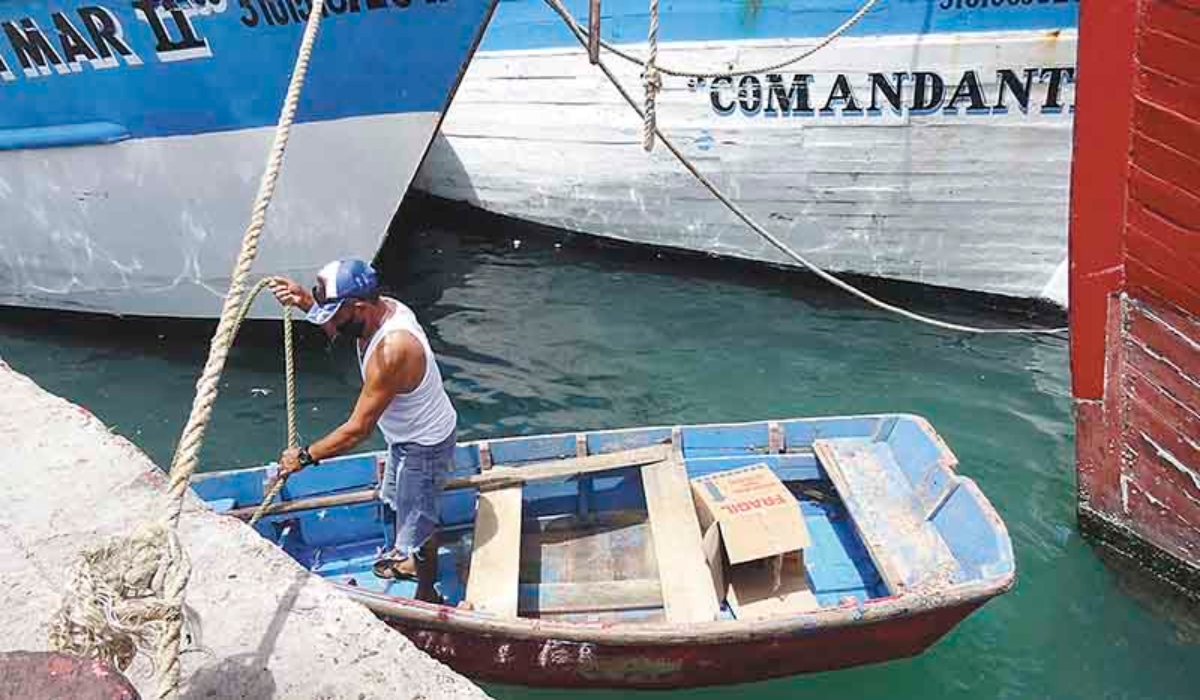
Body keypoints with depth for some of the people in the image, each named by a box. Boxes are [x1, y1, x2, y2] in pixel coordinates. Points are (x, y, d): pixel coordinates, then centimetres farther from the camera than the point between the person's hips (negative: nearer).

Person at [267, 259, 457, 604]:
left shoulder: (391, 351, -39)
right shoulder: (383, 306, -13)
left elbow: (357, 429, -30)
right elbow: (332, 315, 12)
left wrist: (305, 456, -18)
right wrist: (305, 300, -7)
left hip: (424, 445, -10)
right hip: (406, 433, 10)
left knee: (418, 523, 9)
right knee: (394, 501, 31)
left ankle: (427, 595, 33)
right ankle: (405, 557, 57)